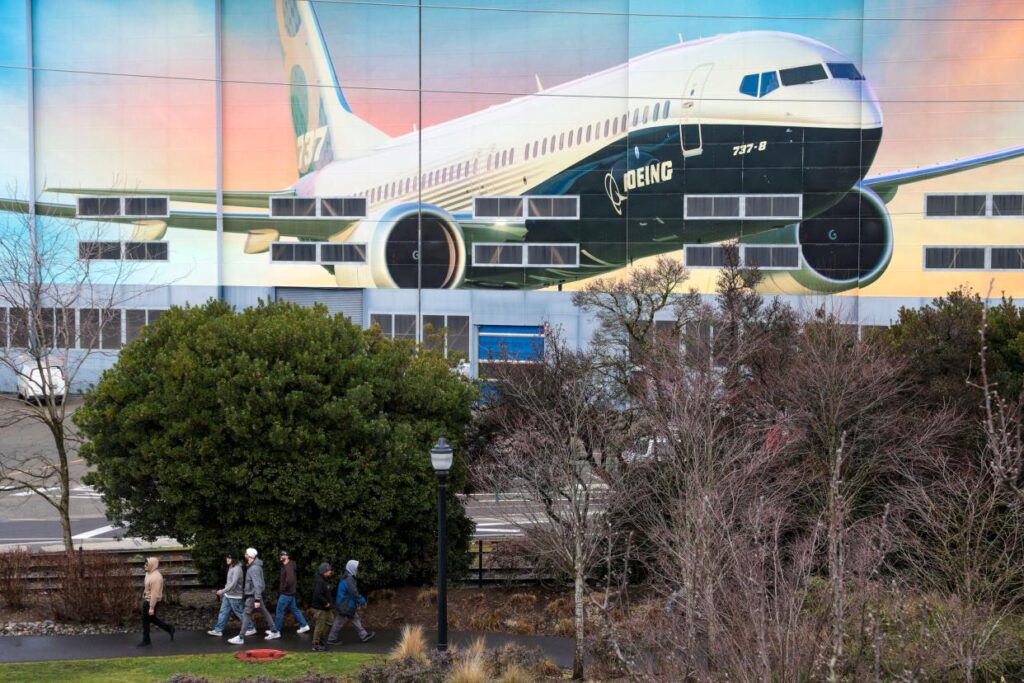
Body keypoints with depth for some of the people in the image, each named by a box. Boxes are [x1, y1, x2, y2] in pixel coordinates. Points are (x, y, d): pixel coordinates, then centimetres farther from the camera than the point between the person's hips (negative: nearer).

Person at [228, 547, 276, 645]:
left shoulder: (254, 568, -23)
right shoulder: (253, 566, 9)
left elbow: (258, 585, -27)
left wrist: (257, 600, -29)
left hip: (253, 596, -10)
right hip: (253, 595, 10)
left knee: (246, 615, -8)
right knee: (264, 612, 15)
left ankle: (240, 638, -7)